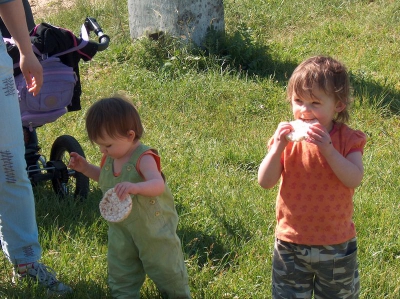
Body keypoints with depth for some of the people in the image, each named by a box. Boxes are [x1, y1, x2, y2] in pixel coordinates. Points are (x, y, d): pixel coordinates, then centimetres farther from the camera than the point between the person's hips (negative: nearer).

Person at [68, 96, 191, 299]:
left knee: (165, 266, 13)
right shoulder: (110, 158, -6)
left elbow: (158, 185, -44)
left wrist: (135, 187, -62)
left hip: (152, 227, -6)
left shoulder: (144, 158, -27)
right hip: (121, 227, 6)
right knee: (121, 270, 14)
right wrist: (85, 168, 1)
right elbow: (104, 178, 17)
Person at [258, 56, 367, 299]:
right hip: (291, 243, 1)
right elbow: (265, 182, -13)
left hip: (336, 245, -1)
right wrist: (278, 147, -26)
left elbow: (355, 179, -24)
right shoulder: (288, 138, -6)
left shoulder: (348, 140, -9)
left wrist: (327, 148, -33)